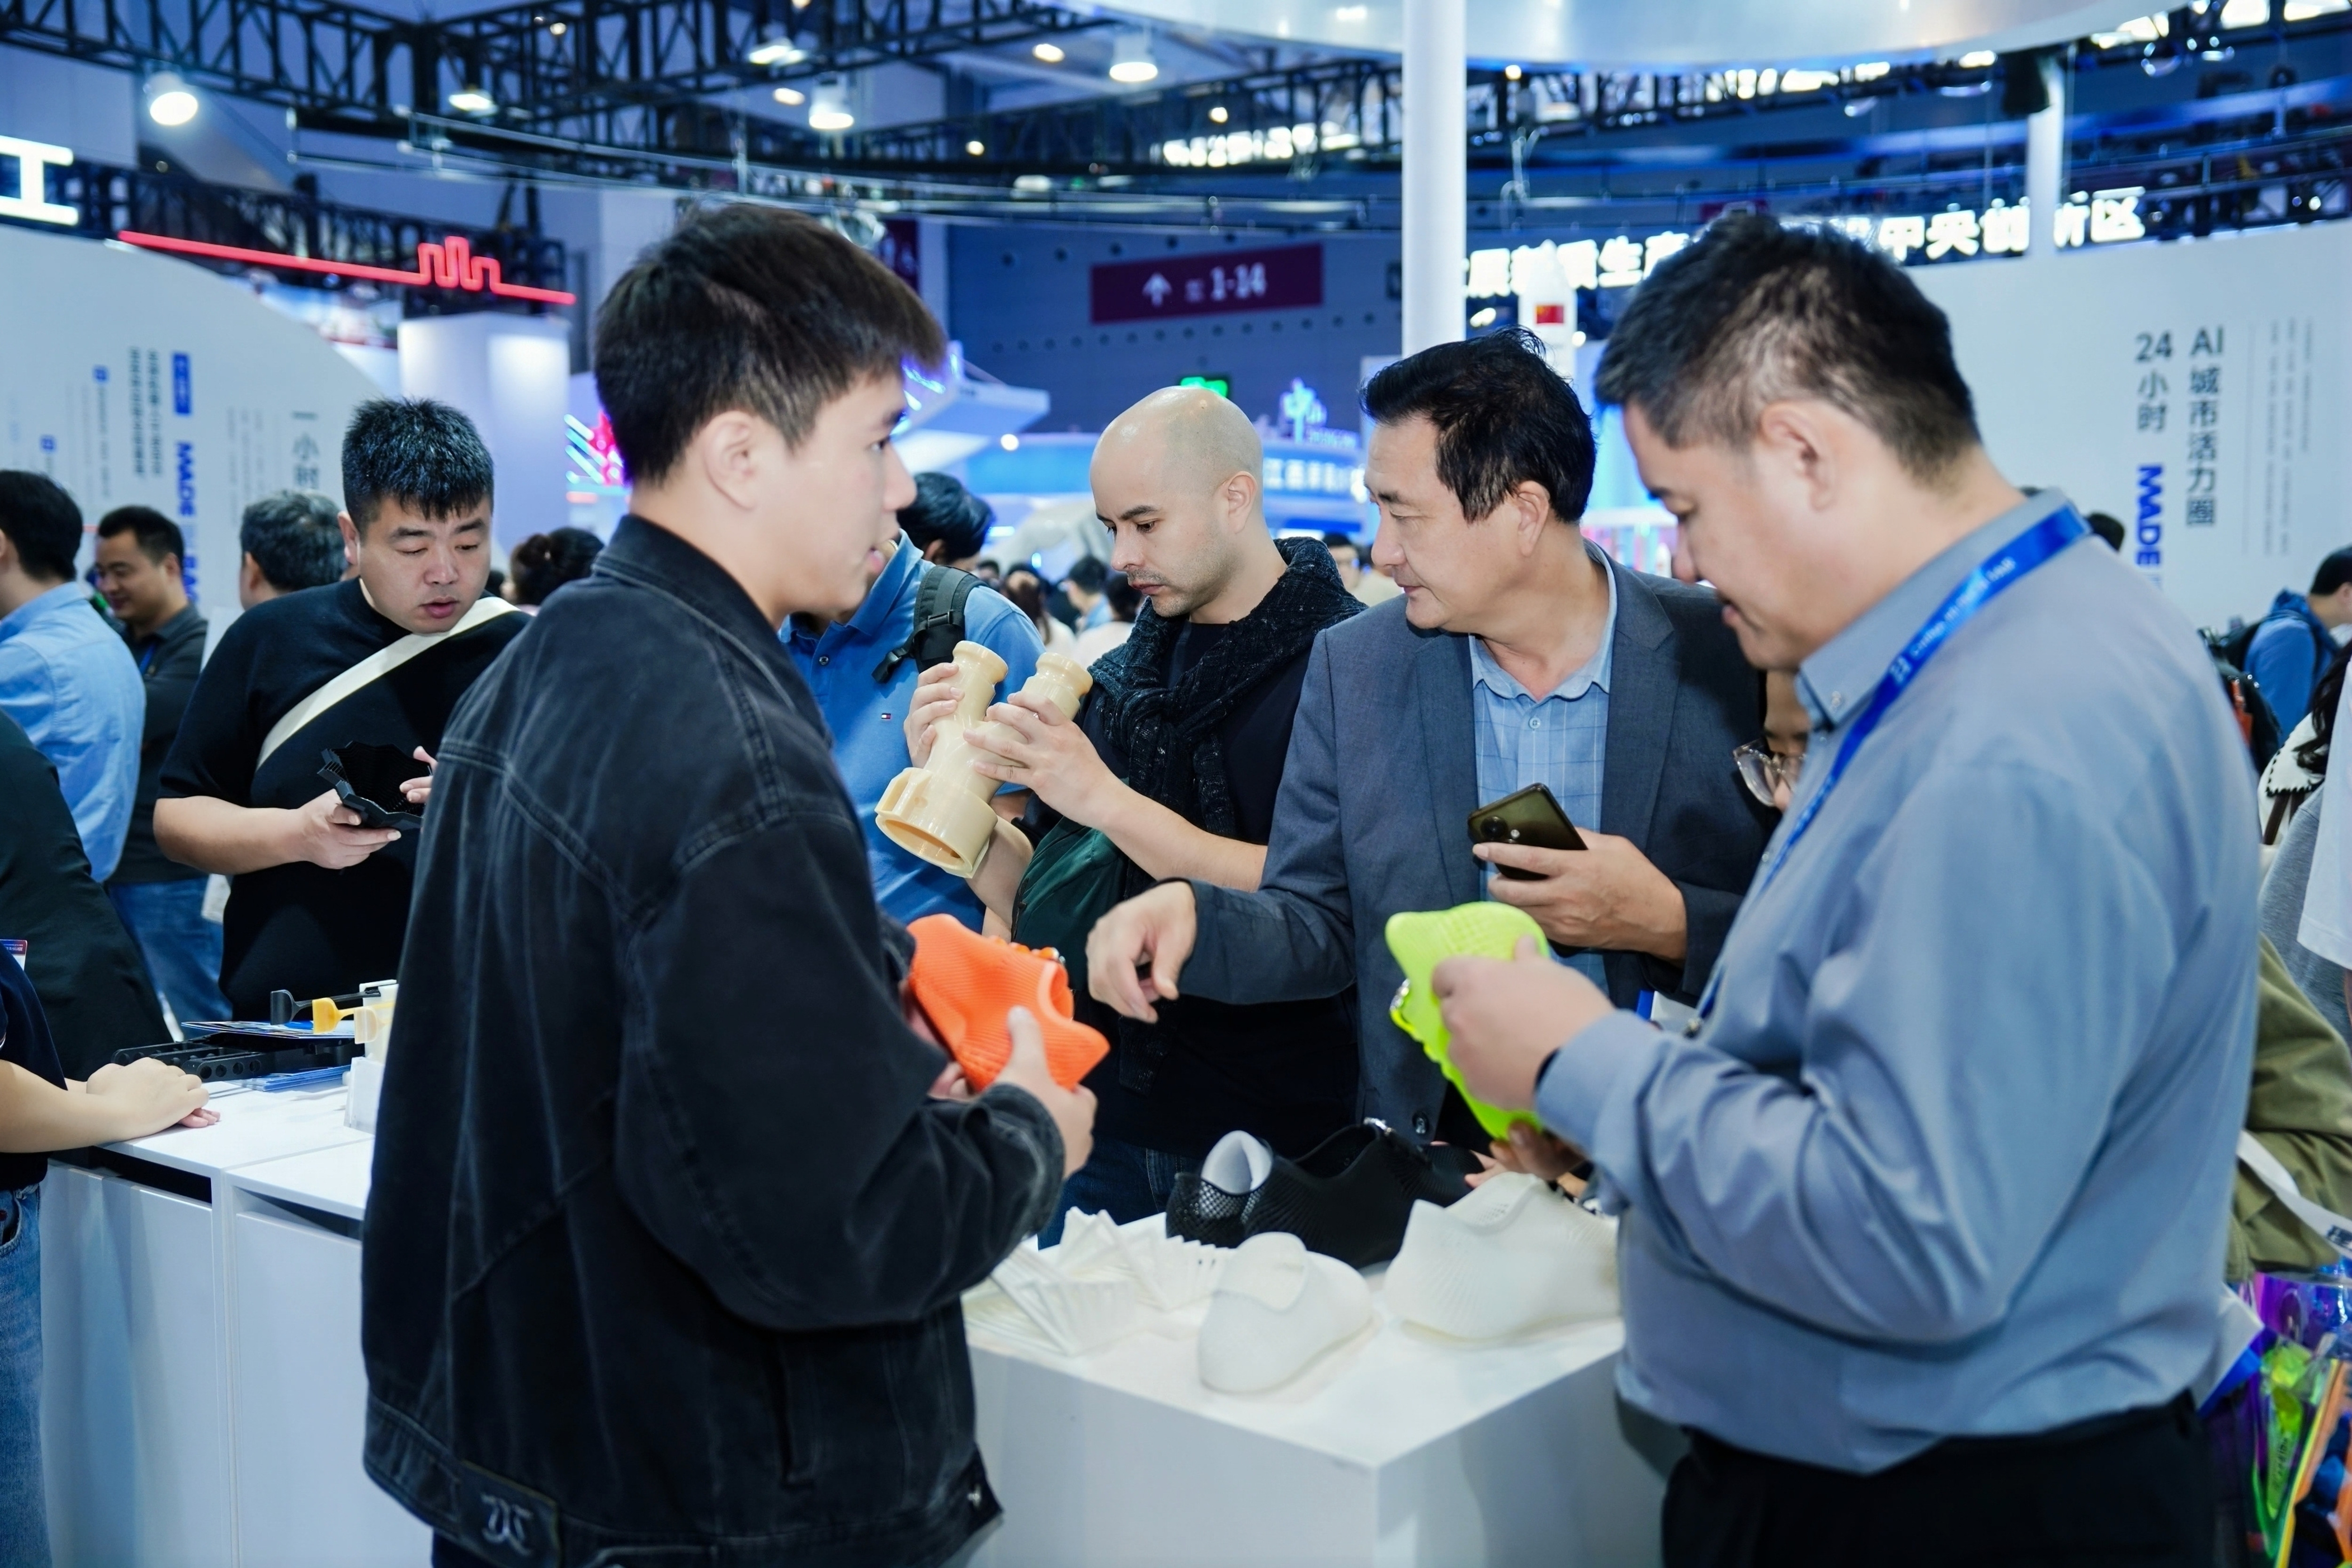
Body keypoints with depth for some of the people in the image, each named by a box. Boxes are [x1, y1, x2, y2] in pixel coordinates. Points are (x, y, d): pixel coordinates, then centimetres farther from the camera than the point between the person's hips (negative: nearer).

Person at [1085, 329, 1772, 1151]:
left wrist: (1669, 924, -17)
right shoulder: (1355, 671, 4)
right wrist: (1194, 912, -11)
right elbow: (1320, 925, 8)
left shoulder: (1735, 659, -5)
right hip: (1433, 1153, 1)